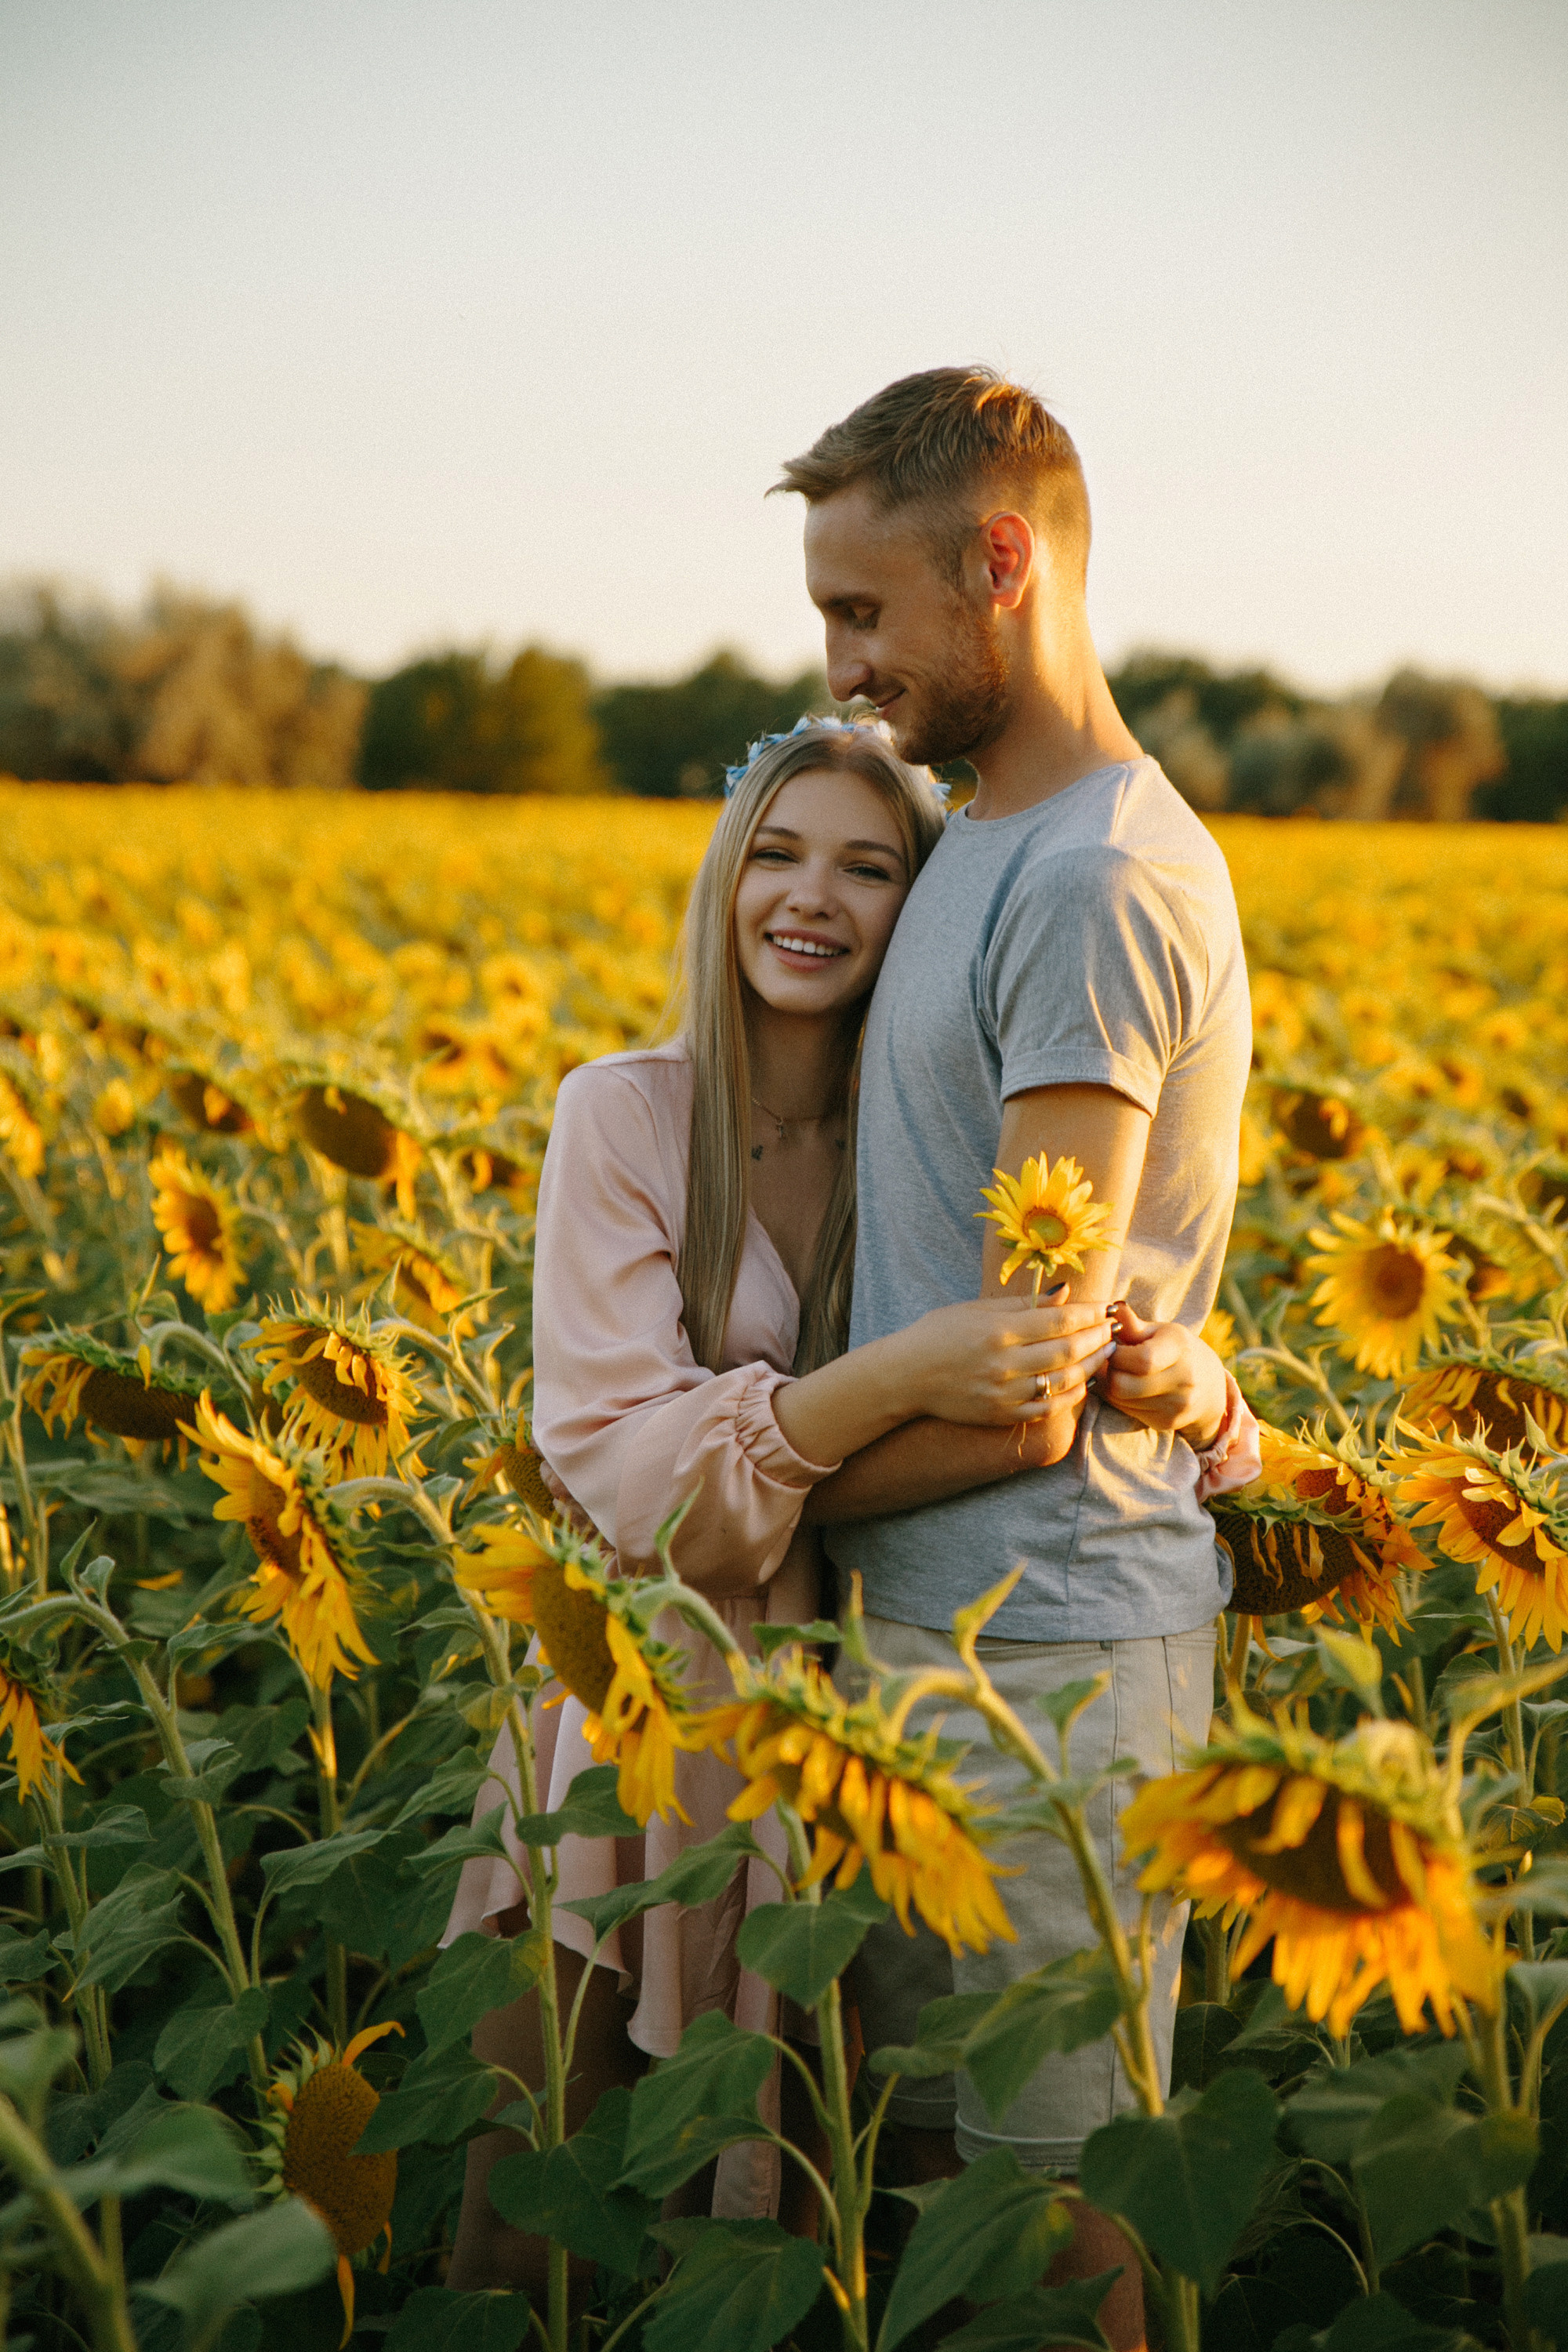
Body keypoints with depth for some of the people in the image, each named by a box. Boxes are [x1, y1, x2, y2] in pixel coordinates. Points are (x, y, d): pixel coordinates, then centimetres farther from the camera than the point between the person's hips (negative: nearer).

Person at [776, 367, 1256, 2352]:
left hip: (1044, 1642, -9)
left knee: (1050, 2188, 6)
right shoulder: (983, 843, 12)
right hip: (927, 1606, 9)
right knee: (921, 2129, 20)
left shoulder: (1102, 882, -20)